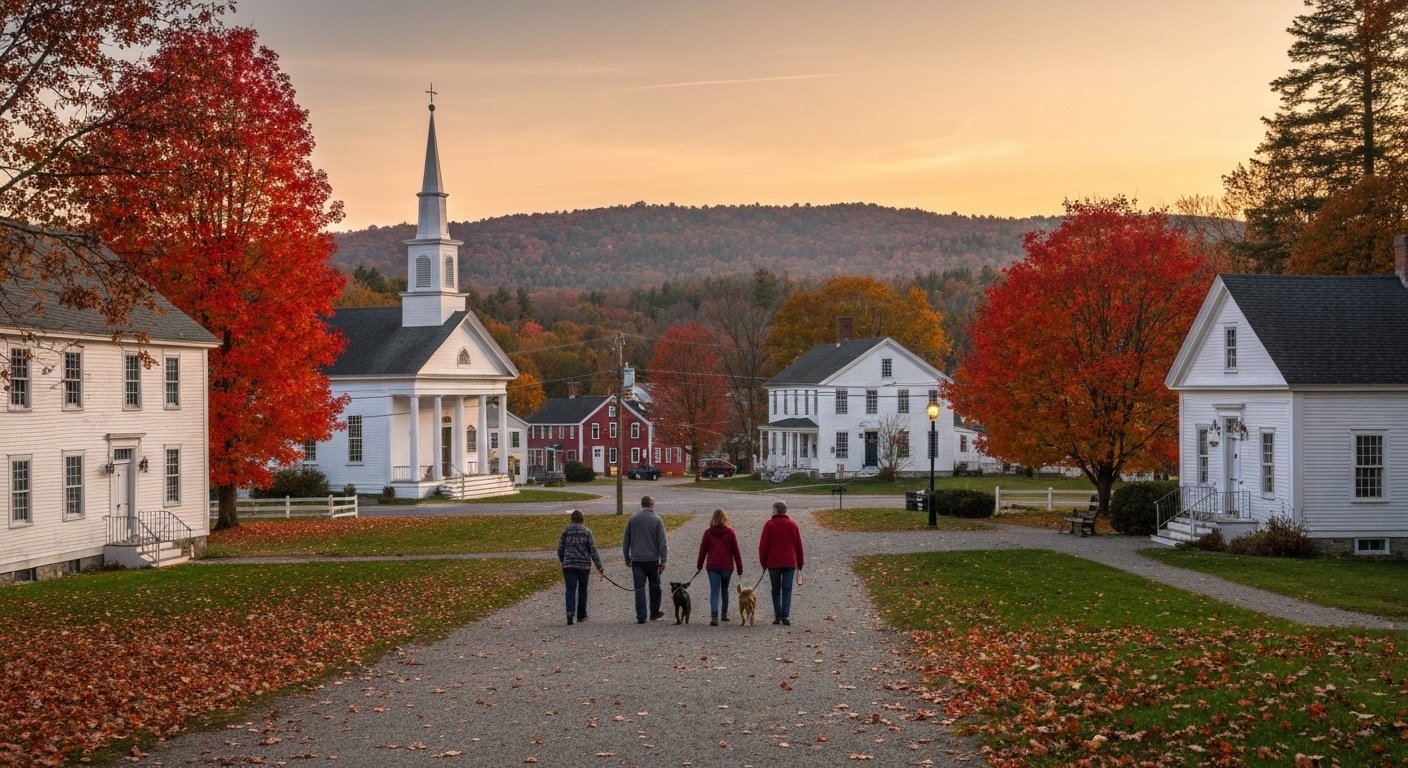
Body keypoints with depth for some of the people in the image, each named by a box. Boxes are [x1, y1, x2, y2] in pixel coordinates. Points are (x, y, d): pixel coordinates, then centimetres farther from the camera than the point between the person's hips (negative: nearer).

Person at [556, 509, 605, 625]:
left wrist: (563, 562, 22)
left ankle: (570, 611, -26)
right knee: (582, 590, 13)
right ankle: (581, 615, 20)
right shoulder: (587, 532, -1)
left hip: (568, 565, 0)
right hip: (584, 566, 0)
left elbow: (560, 550, 5)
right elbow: (593, 550, -4)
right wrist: (599, 567, -2)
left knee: (570, 590, -3)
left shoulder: (566, 531, 2)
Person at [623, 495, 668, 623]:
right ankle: (654, 613, 23)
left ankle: (641, 616, -3)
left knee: (639, 588, 1)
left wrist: (627, 557, 18)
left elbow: (626, 541, 10)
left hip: (637, 560, 2)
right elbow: (662, 542, -5)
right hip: (652, 559, -2)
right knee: (654, 586, 14)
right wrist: (663, 560, -2)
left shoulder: (632, 519, 6)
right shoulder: (656, 520, -3)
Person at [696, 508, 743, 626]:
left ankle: (714, 616, -20)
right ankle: (725, 613, 26)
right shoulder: (729, 532, -2)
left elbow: (703, 550, 5)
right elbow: (735, 551, 1)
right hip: (727, 566, 0)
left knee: (714, 591, -3)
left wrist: (699, 565, 17)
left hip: (712, 566, 0)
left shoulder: (708, 532, -1)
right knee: (725, 589, 20)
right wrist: (739, 567, 8)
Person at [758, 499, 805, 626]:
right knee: (787, 590, 1)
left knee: (776, 590, 9)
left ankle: (777, 616, 6)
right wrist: (800, 565, 16)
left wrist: (763, 563, 7)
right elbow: (799, 546, 10)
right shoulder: (792, 525, 7)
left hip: (773, 563, -1)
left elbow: (763, 546, -3)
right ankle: (785, 616, -11)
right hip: (789, 563, 1)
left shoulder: (769, 525, -2)